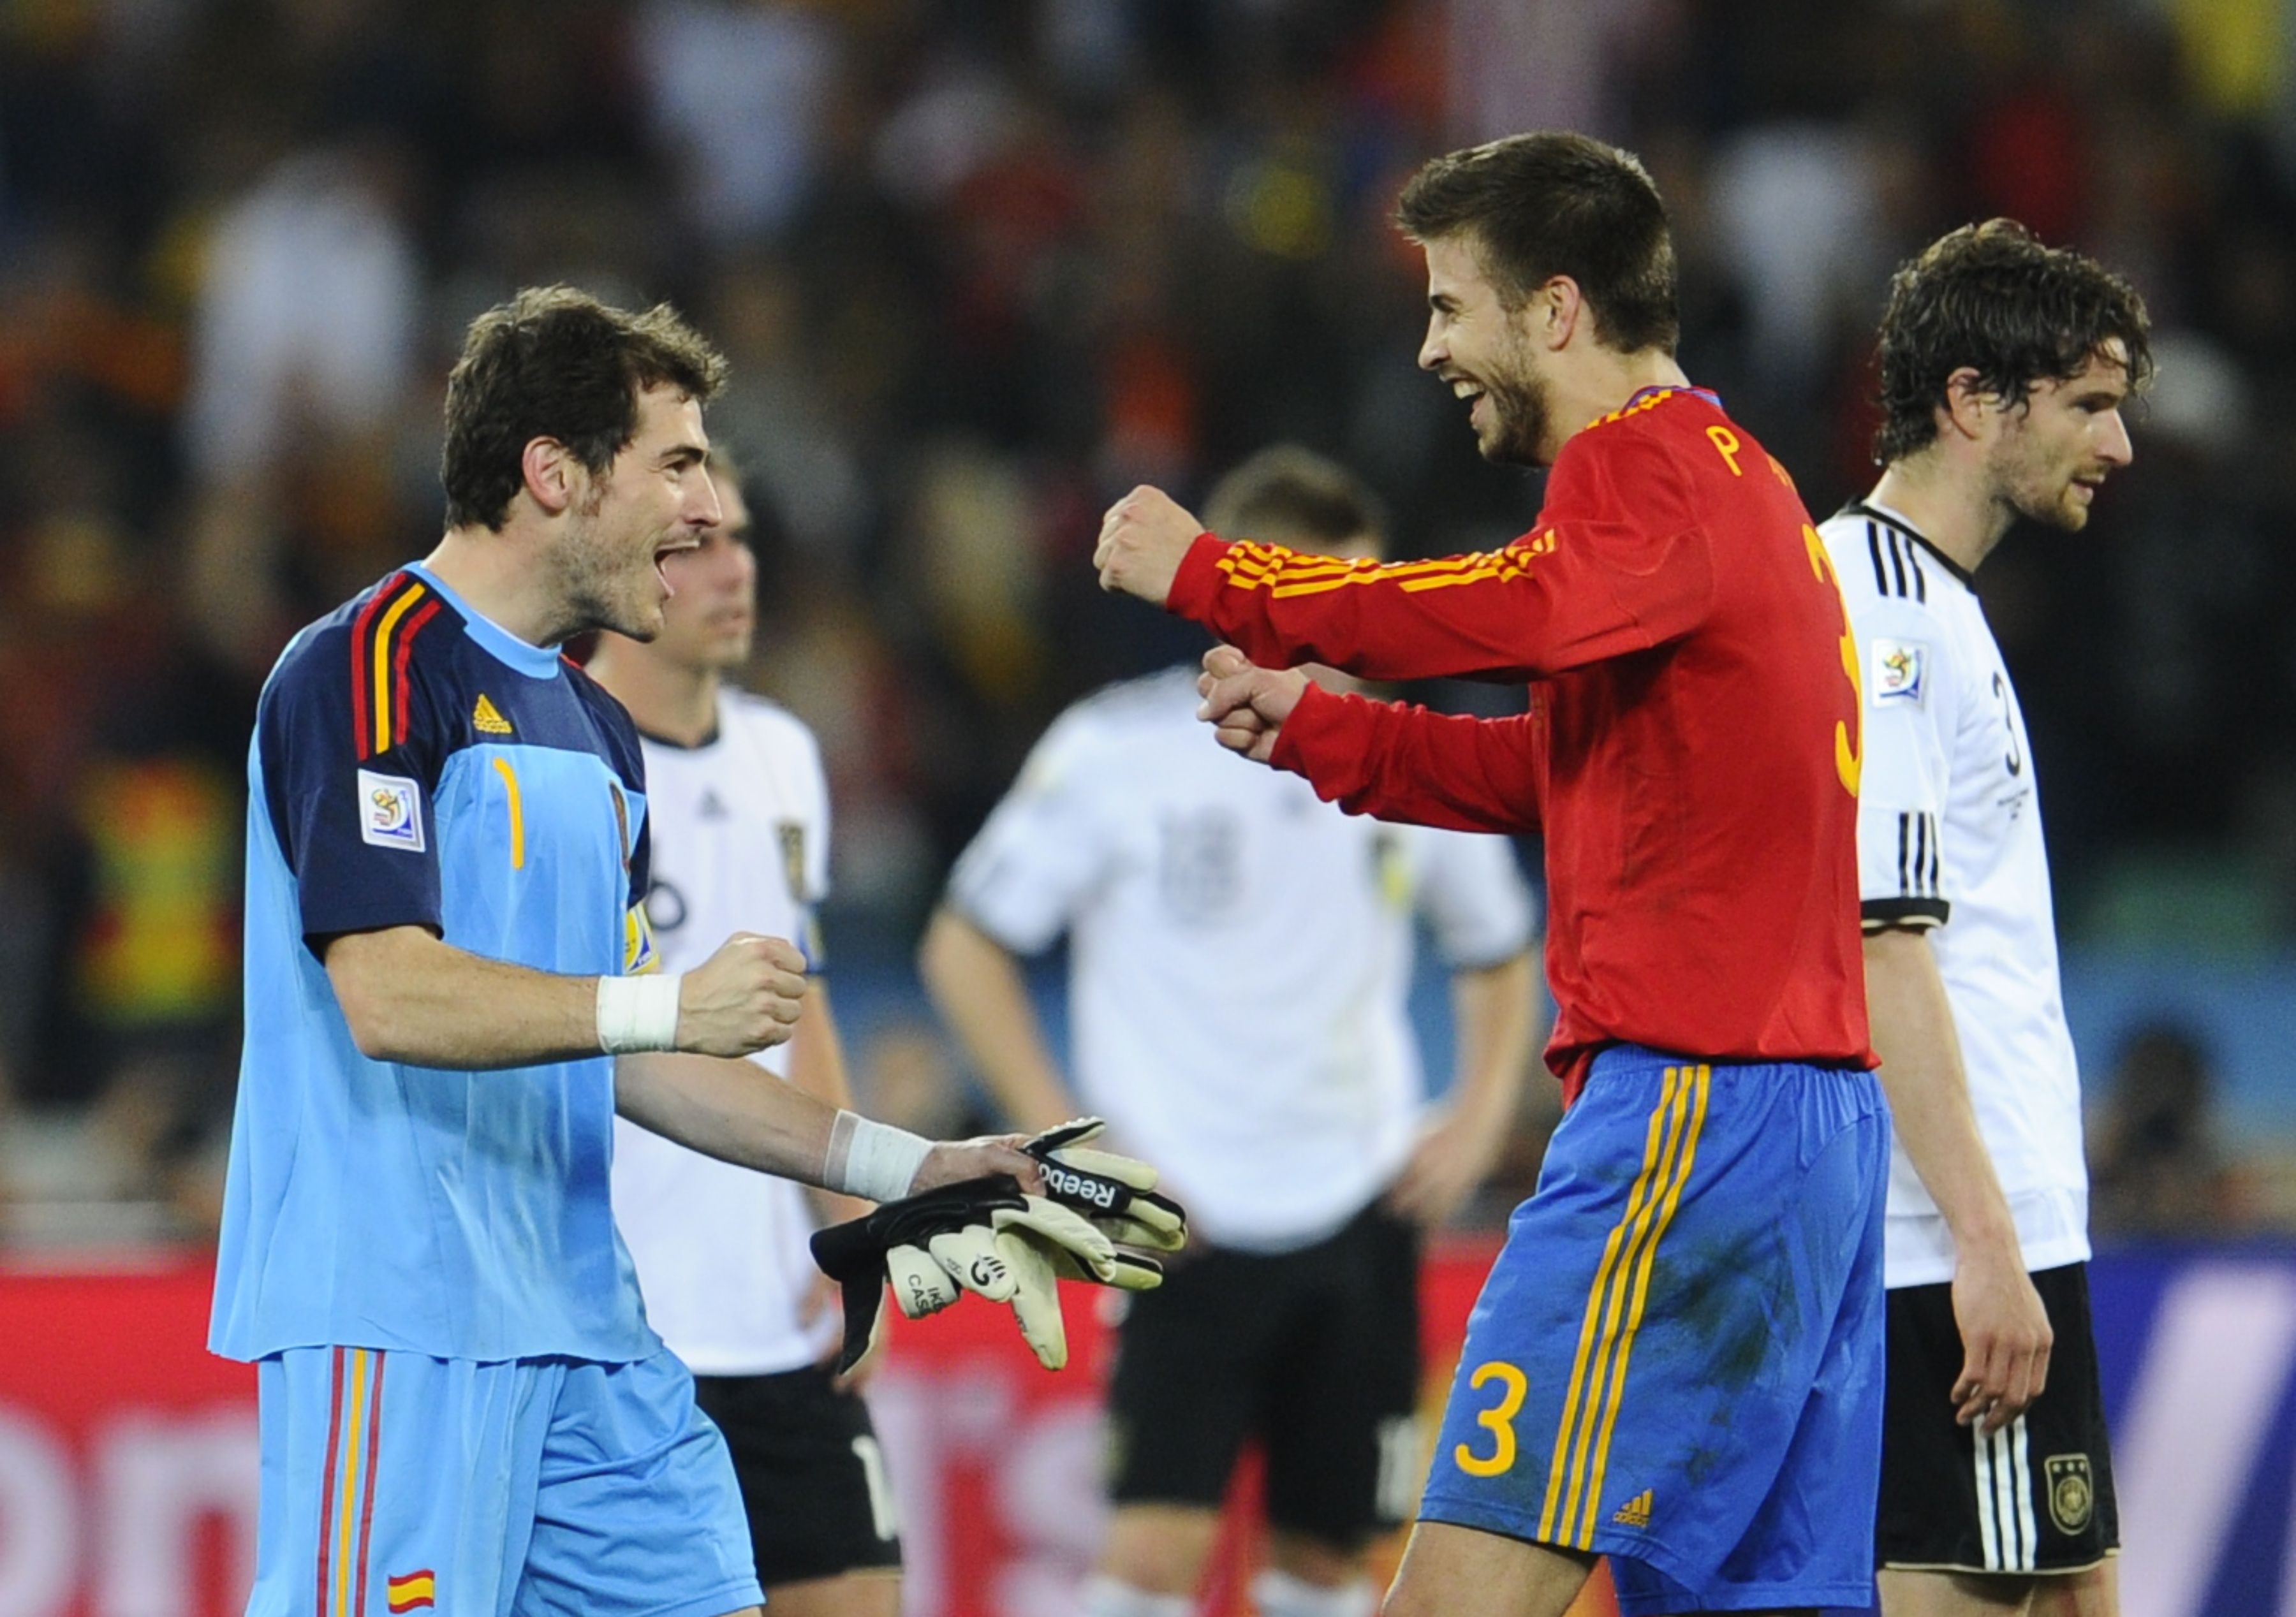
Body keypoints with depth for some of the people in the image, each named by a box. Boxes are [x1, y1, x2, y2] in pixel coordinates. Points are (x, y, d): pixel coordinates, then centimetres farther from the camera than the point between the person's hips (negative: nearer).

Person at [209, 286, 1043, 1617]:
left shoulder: (595, 731, 21)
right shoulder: (371, 668, -8)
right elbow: (386, 996, -19)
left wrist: (901, 1166, 17)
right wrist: (670, 1003, -26)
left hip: (583, 1330, 9)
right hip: (402, 1325, -9)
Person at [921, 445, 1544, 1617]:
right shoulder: (1118, 756, -7)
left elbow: (1499, 955, 22)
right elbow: (965, 948, -1)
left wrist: (1480, 1115, 5)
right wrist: (1067, 1140, -8)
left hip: (1360, 1214, 4)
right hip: (1188, 1219, -4)